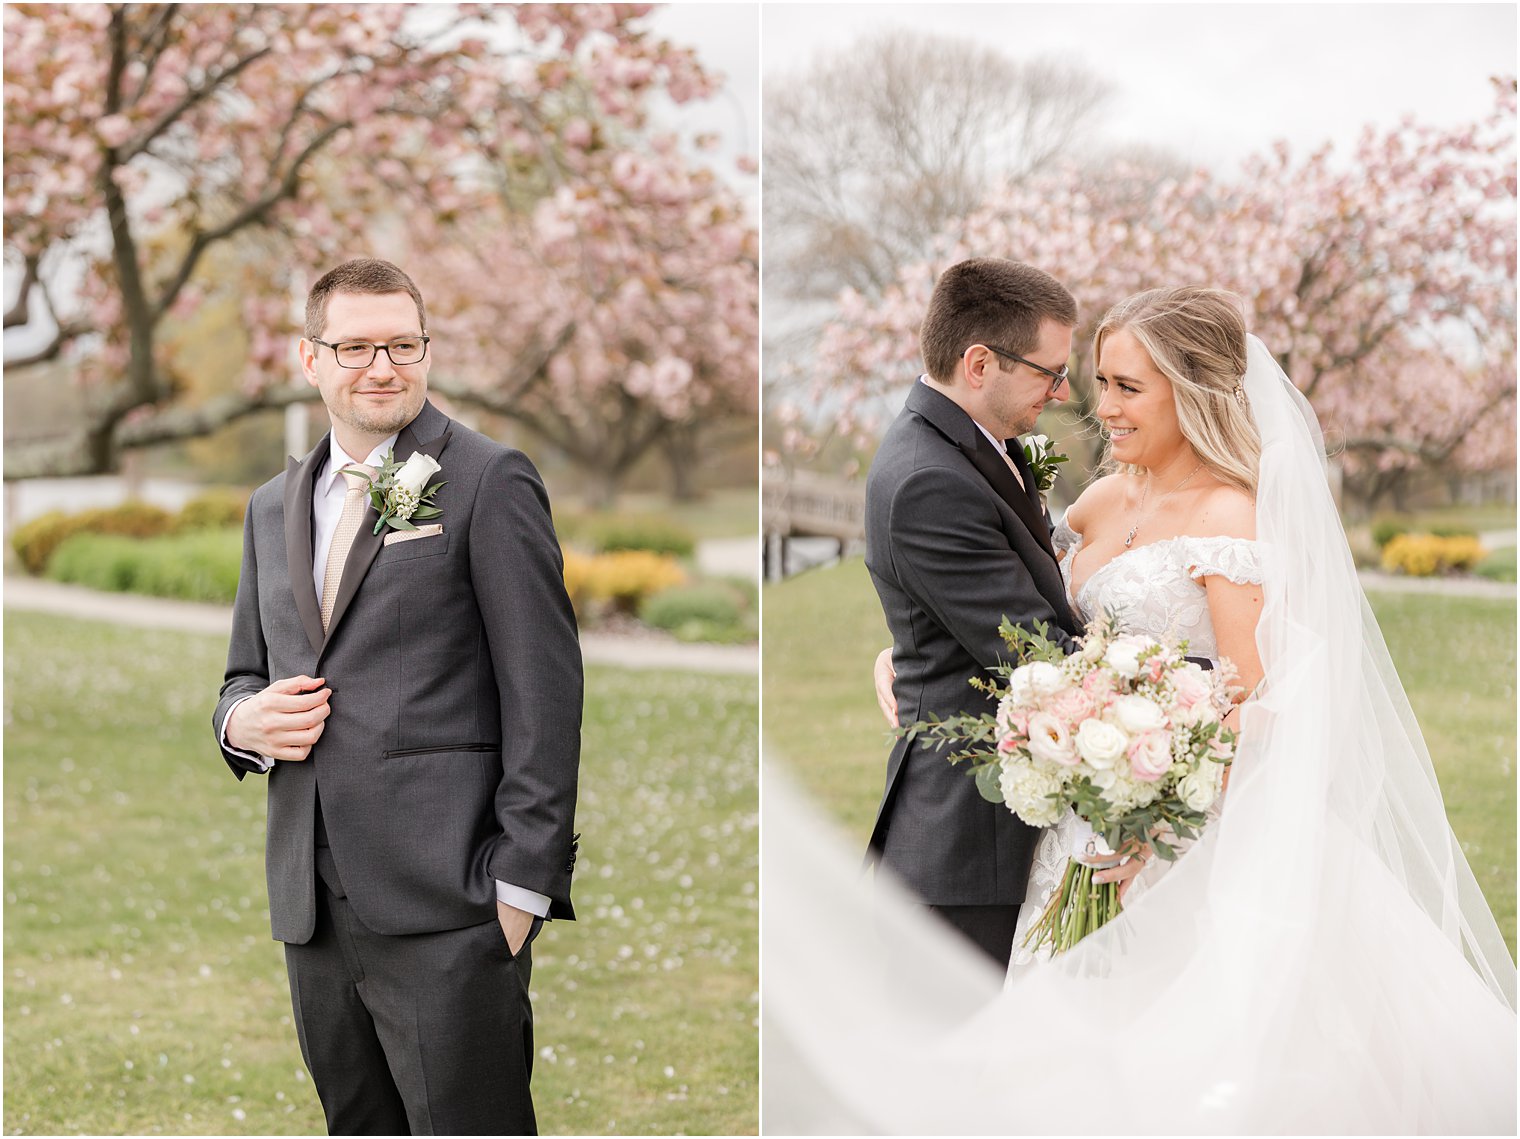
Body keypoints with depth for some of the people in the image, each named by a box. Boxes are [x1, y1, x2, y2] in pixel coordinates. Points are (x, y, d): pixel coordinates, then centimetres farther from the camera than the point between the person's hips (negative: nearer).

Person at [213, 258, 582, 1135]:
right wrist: (243, 721, 2)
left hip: (447, 908, -6)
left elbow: (543, 694, -7)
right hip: (314, 912, 6)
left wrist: (520, 888, -13)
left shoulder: (489, 481, -3)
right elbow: (246, 674, 27)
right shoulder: (274, 506, 17)